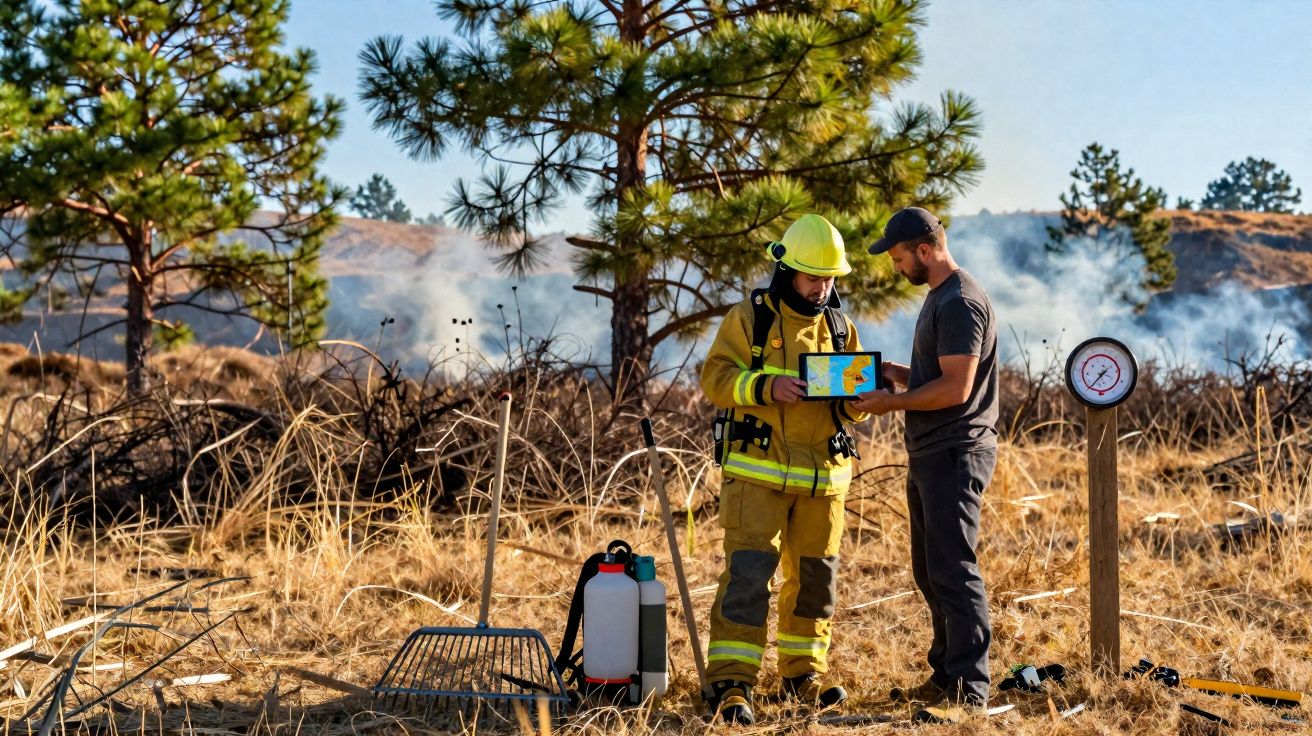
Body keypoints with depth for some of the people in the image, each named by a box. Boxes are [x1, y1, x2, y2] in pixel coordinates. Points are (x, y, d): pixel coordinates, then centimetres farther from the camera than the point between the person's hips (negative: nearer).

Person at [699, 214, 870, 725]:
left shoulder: (841, 328, 13)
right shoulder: (748, 318, -1)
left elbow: (854, 409, 15)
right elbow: (715, 377, -8)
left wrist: (854, 397, -9)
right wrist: (767, 387, -23)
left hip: (823, 477, 5)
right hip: (757, 472, -5)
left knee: (816, 574, 11)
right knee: (748, 573, -10)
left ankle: (803, 674, 26)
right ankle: (730, 683, -7)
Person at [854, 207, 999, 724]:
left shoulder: (961, 303, -15)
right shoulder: (938, 297, 17)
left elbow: (955, 388, -21)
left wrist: (891, 403, -13)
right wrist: (896, 373, 9)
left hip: (956, 453, -11)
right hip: (930, 454, 11)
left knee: (952, 573, -9)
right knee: (930, 571, 15)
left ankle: (969, 691, -4)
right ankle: (946, 676, 24)